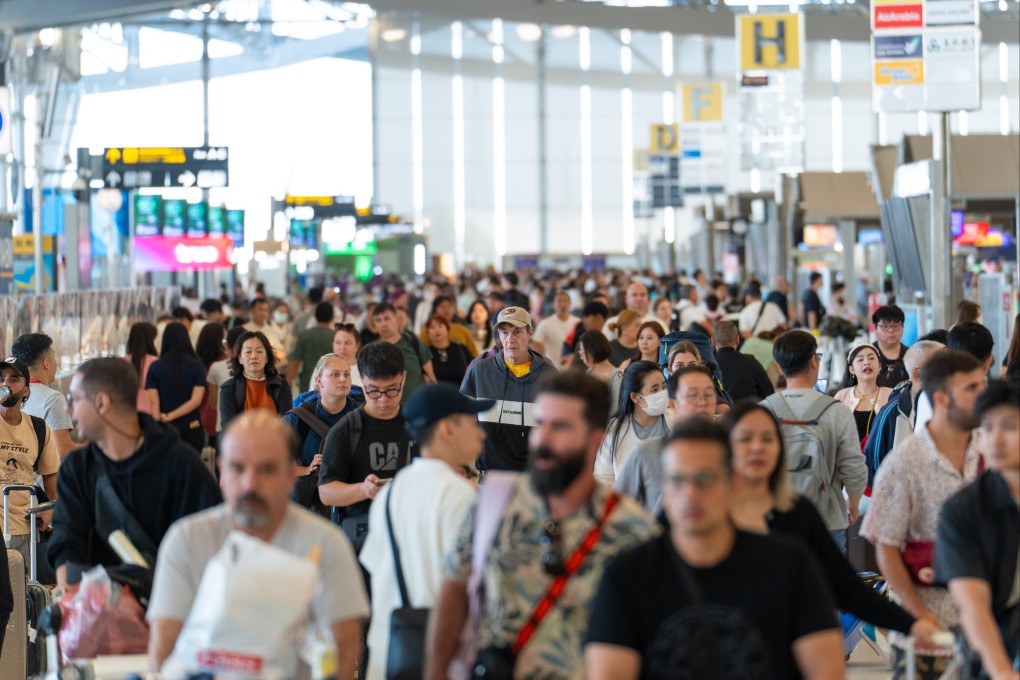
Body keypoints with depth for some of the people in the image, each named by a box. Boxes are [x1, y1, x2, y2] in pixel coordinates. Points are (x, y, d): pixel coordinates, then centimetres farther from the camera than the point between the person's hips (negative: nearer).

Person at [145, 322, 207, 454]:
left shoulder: (155, 367, 0)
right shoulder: (197, 366, -1)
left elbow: (153, 402, -7)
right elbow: (196, 400, -8)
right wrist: (171, 416, -6)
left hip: (165, 430, 0)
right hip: (192, 429, 0)